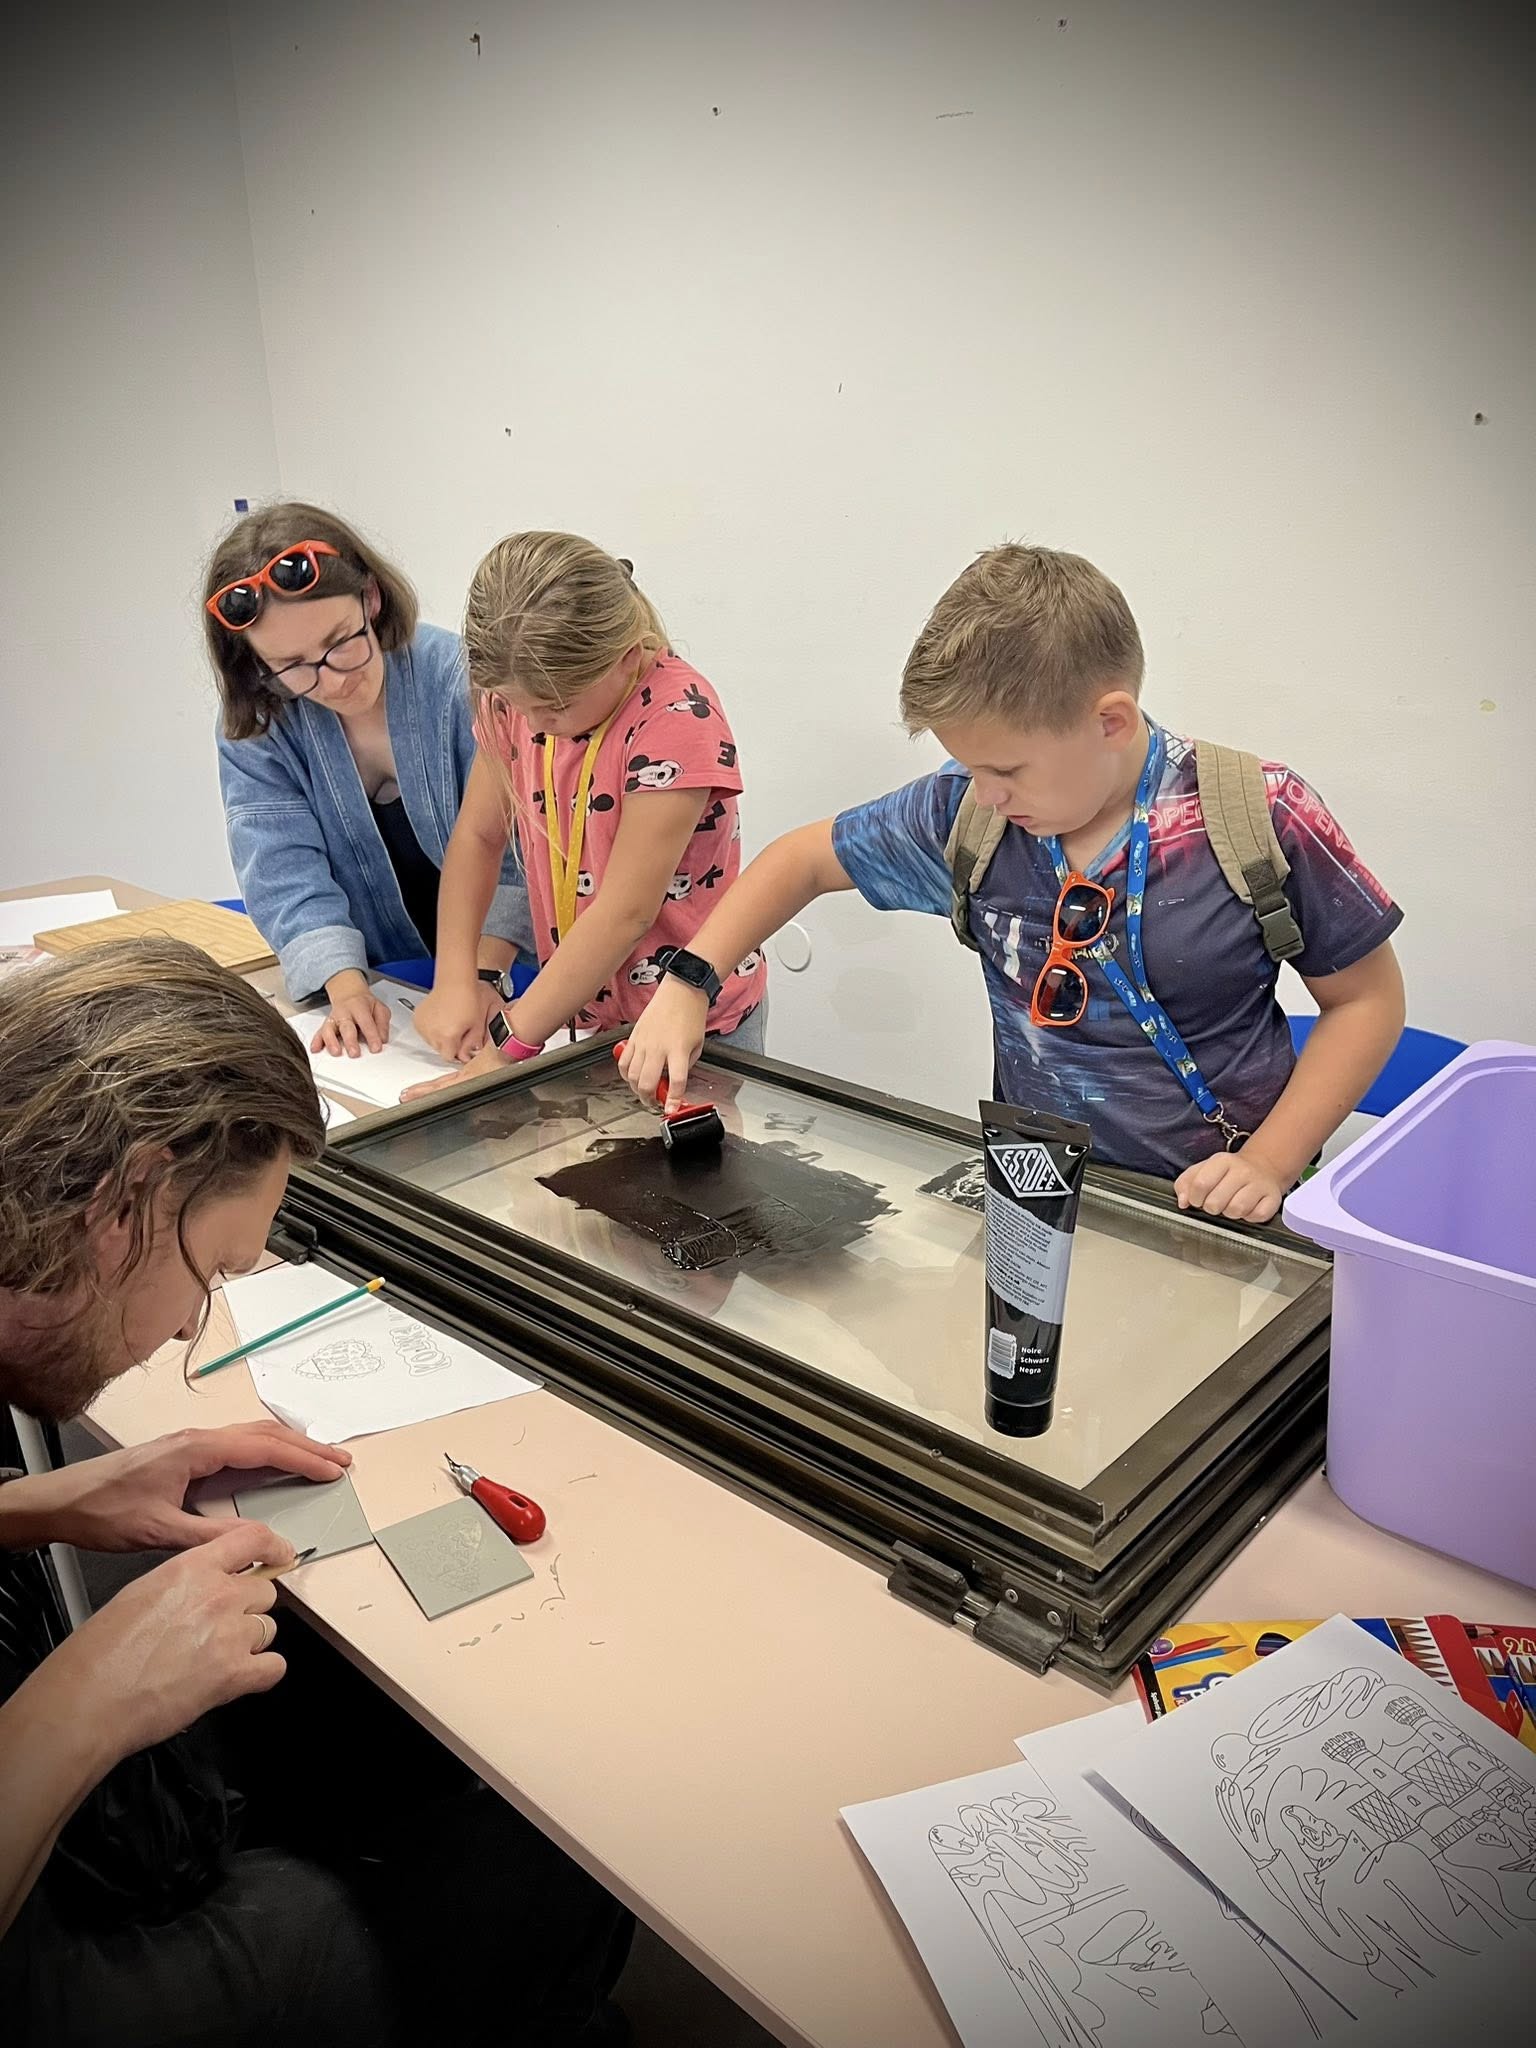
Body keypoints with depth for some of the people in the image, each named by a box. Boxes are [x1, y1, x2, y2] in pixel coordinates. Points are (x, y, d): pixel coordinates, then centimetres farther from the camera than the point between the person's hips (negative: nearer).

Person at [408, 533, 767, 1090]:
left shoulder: (678, 718, -26)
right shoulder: (520, 694, -5)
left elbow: (625, 912, -28)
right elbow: (478, 836, 2)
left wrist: (506, 1045, -26)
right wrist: (454, 981, -12)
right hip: (584, 1011, 6)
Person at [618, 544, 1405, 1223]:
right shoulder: (964, 812, -5)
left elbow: (1368, 996, -2)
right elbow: (805, 858, 9)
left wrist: (1273, 1161, -14)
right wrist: (685, 984, -2)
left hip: (1212, 1217, -3)